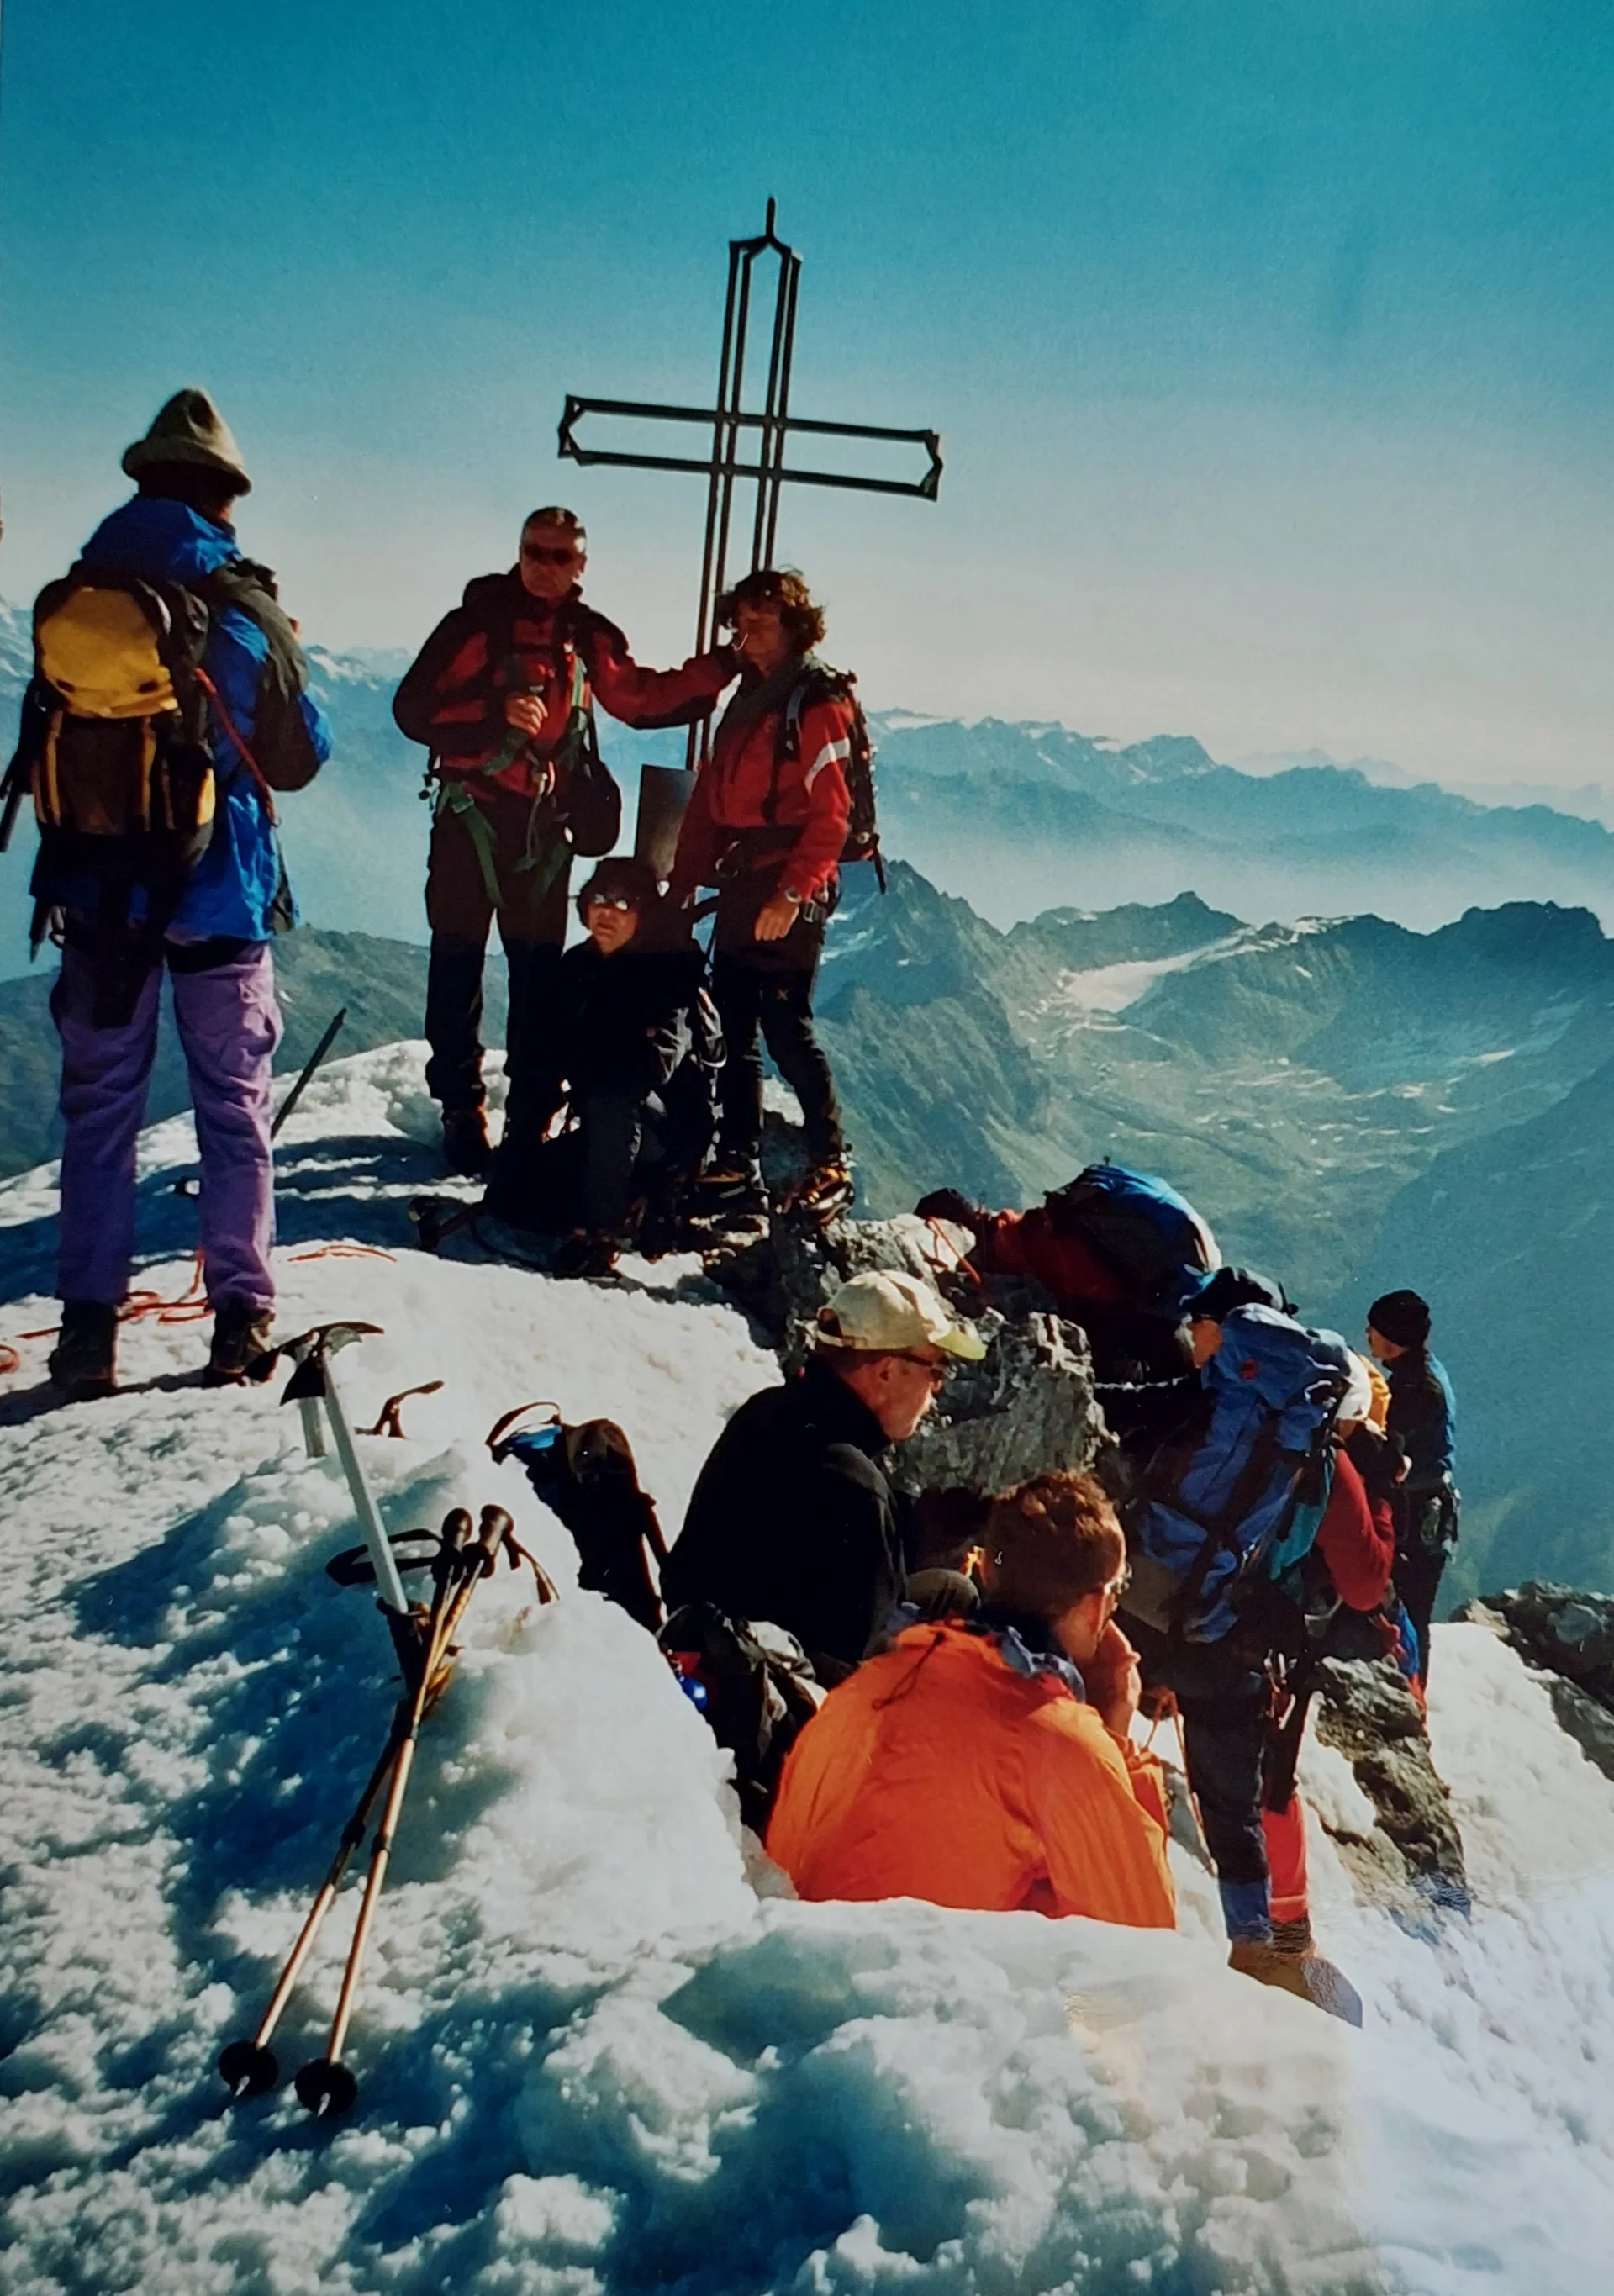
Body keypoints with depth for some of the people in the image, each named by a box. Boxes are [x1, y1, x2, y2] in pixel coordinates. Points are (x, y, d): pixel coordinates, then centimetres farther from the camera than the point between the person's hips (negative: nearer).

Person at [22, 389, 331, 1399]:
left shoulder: (68, 604, -1)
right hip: (217, 895, -2)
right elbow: (299, 759, 0)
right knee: (233, 1103, 9)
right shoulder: (247, 613, -10)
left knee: (100, 1104, 10)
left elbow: (51, 743, 10)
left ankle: (90, 1323, 9)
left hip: (95, 891, 2)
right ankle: (241, 1314, 11)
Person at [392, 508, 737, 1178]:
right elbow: (413, 707, -7)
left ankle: (530, 1116, 11)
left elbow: (643, 698, 21)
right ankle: (461, 1110, 7)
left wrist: (724, 665, 12)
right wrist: (496, 714, -21)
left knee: (539, 970, 5)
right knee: (459, 963, -1)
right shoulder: (478, 621, -2)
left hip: (545, 826, 4)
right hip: (472, 817, -3)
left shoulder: (589, 637, 10)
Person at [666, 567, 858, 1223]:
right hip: (740, 886, 8)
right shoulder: (748, 699, 18)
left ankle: (830, 1164, 3)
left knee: (786, 1028, -8)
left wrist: (792, 893, -22)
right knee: (731, 1028, 7)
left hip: (790, 892, -8)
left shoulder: (819, 703, -7)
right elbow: (711, 797, 18)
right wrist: (684, 881, 11)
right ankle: (737, 1164, 13)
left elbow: (829, 812, -15)